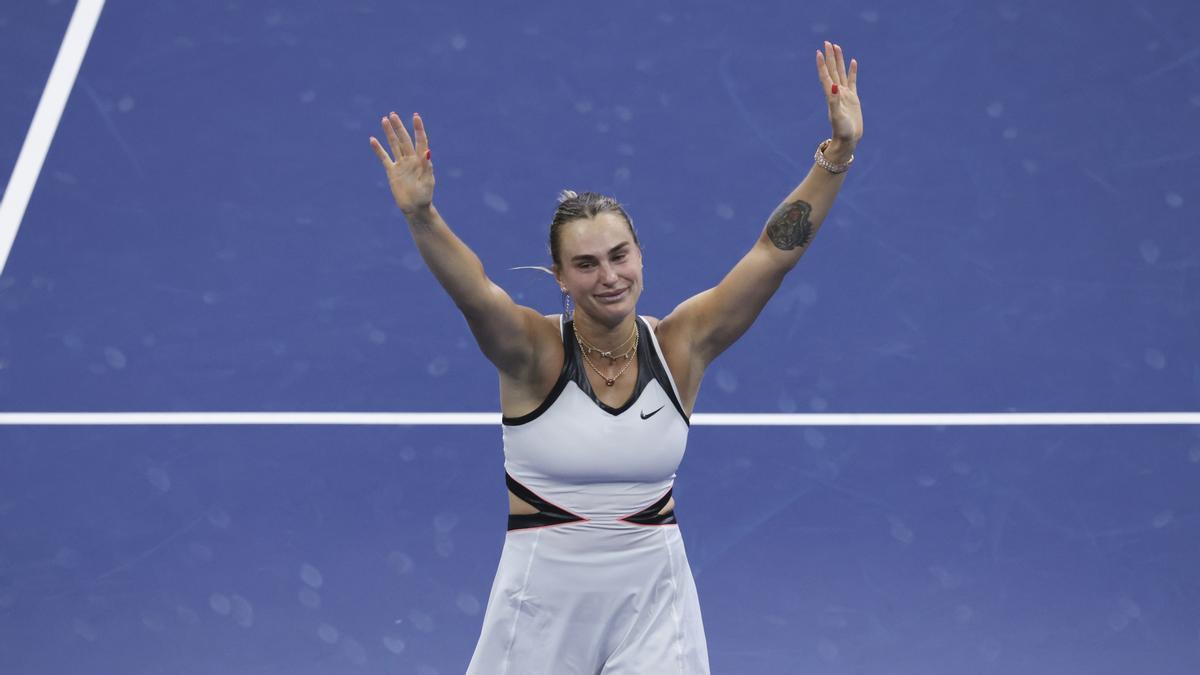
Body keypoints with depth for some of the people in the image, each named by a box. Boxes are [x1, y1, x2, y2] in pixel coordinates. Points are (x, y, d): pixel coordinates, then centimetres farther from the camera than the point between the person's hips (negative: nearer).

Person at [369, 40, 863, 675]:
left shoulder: (679, 344, -4)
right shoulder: (534, 350, -11)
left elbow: (774, 249, -8)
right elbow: (471, 288, -30)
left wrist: (838, 152, -17)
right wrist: (420, 215, -47)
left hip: (655, 594, 2)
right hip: (544, 596, -1)